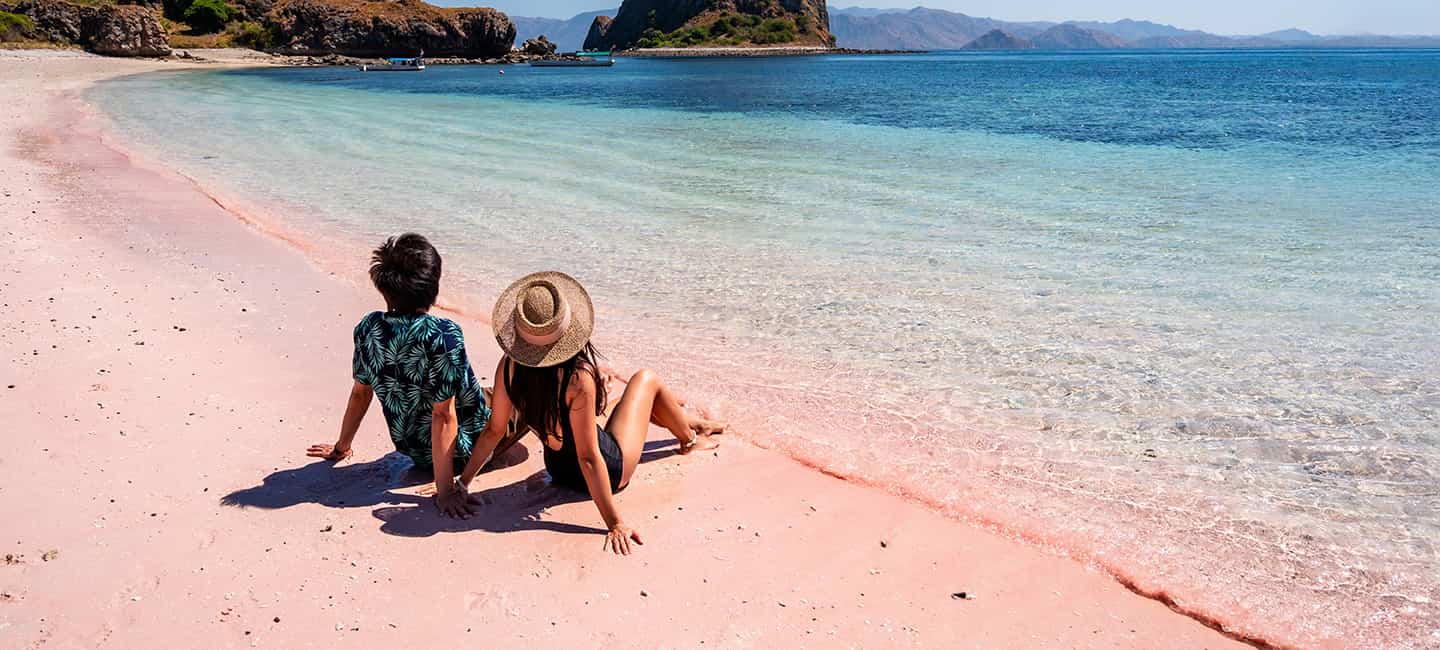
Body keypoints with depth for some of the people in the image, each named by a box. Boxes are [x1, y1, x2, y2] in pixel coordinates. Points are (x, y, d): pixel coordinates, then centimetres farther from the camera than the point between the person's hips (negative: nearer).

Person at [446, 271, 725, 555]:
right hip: (610, 471, -6)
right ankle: (689, 439, 42)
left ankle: (688, 422, 61)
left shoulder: (510, 366, -19)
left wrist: (461, 484, 0)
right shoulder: (578, 378, -36)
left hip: (558, 469, 6)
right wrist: (615, 523, -28)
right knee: (646, 380, 14)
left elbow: (494, 430, -12)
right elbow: (589, 458, -33)